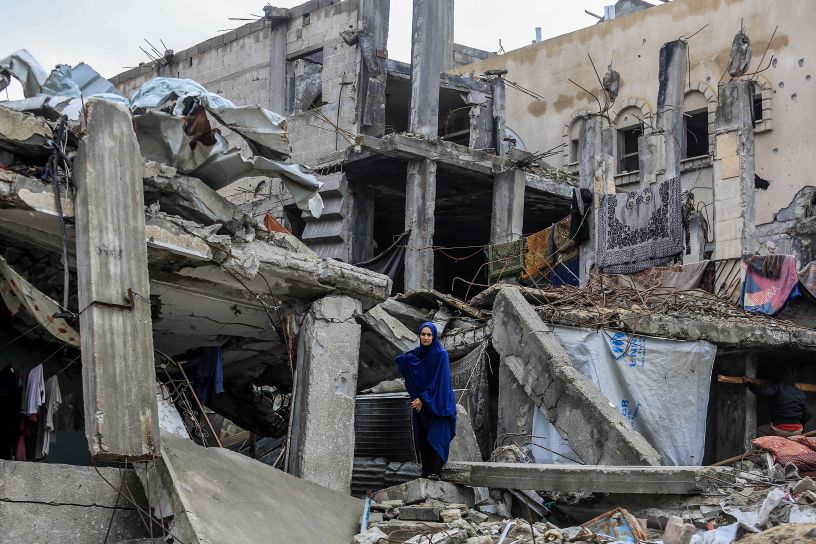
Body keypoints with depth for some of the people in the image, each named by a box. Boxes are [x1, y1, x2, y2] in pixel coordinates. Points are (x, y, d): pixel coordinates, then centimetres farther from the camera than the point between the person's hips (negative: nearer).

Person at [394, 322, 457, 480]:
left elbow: (440, 381, -14)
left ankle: (435, 471, -15)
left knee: (436, 436, -12)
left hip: (437, 403, -6)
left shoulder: (441, 355, -10)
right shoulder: (416, 353, 7)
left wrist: (423, 399, -15)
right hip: (421, 403, 6)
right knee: (422, 437, 2)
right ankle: (426, 471, 5)